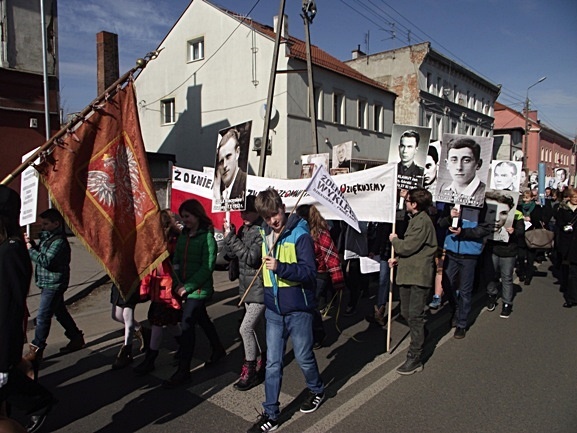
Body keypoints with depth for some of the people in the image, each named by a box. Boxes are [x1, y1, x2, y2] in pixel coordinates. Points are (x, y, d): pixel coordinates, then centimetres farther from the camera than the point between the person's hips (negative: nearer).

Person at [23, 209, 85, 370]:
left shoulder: (59, 241, -20)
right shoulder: (47, 237, 12)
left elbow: (45, 261, -27)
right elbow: (41, 254, 14)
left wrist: (30, 249, -19)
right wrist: (32, 244, -1)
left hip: (53, 284, -10)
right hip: (49, 283, 10)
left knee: (43, 317, -4)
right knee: (60, 312, 18)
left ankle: (36, 350, 6)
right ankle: (76, 338, 30)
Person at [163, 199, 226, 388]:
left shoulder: (207, 237, -13)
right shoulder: (183, 235, 8)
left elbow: (207, 267, -16)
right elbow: (177, 260, 10)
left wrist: (189, 286, -19)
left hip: (199, 289, -7)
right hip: (184, 287, 8)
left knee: (187, 325, -7)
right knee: (202, 319, 20)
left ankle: (183, 371, 3)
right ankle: (218, 350, 41)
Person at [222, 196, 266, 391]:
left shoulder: (263, 231, -18)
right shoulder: (243, 229, 6)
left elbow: (252, 257, -26)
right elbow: (230, 255, 6)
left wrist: (232, 238, -22)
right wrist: (229, 235, -10)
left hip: (260, 289, -8)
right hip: (247, 287, 8)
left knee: (246, 328, -8)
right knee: (258, 328, 18)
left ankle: (250, 371, 7)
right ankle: (263, 362, 34)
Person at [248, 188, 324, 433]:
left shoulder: (300, 236, -16)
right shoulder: (264, 234, 5)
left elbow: (310, 272, -22)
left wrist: (280, 267, -33)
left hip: (297, 308, -5)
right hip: (273, 309, 5)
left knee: (303, 357, 14)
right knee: (273, 363, 9)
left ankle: (317, 390, 42)